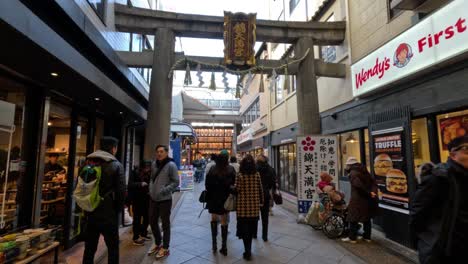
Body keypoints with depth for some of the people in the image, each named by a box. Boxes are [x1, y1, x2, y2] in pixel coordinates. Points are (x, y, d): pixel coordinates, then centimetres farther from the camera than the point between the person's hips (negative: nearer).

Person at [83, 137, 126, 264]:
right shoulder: (116, 165, -12)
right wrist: (118, 209, 0)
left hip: (90, 213, 5)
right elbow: (121, 191, -15)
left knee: (89, 248, 16)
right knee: (113, 247, 9)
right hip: (109, 214, -5)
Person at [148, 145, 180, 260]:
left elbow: (176, 182, -14)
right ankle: (157, 244, 40)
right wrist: (151, 188, 4)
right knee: (152, 222, 18)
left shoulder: (171, 165, -14)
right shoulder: (154, 164, 6)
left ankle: (165, 248, 26)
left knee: (165, 224, 8)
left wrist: (164, 191, -22)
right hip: (153, 199, 7)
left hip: (165, 200, -7)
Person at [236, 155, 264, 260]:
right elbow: (260, 189, 2)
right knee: (251, 227, 17)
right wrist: (261, 201, 12)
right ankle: (248, 249, 31)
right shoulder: (257, 175, -2)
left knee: (244, 228, 7)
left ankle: (248, 251, 6)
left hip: (243, 205, -3)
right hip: (254, 205, 4)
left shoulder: (240, 176, -12)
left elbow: (237, 189, -12)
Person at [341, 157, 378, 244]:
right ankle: (367, 237, 26)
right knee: (367, 218, 18)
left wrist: (369, 193, -19)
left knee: (353, 218, 3)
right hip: (368, 200, 8)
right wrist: (373, 192, -6)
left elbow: (358, 185, -26)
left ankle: (352, 238, 9)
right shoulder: (365, 172, 11)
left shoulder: (353, 173, -12)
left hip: (358, 199, -8)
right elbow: (373, 182, 5)